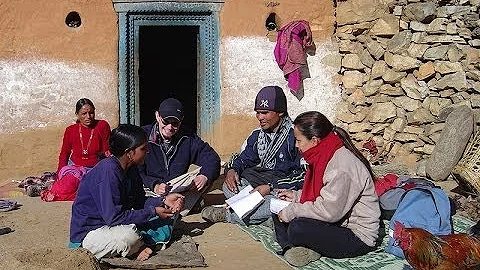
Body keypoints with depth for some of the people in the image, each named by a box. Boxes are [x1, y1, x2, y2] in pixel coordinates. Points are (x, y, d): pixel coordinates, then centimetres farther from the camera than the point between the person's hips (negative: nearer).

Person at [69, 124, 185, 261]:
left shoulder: (131, 169, 1)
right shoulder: (108, 171, -27)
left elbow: (138, 201, 8)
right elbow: (113, 217, -30)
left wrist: (163, 201, -10)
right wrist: (153, 212, -24)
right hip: (88, 233, -8)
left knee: (165, 220, 6)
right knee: (129, 235, -36)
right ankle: (143, 245, -3)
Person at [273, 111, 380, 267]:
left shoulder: (342, 165, -25)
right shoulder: (324, 157, 6)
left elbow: (330, 211, -28)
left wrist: (292, 211, -19)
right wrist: (296, 196, 8)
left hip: (359, 238, -10)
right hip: (338, 223, 10)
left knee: (297, 229, -32)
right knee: (279, 213, 5)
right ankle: (291, 248, -15)